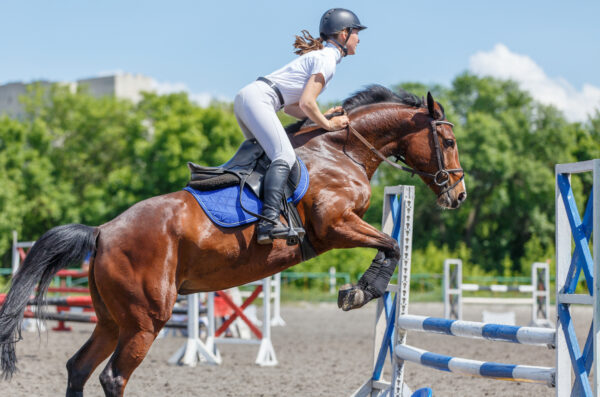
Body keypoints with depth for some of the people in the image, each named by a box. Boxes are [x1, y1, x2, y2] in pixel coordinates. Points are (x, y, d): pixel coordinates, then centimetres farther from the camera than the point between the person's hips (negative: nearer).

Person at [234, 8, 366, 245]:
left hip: (245, 99, 11)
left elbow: (291, 106, 23)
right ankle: (269, 222, -38)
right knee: (285, 156, -23)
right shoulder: (327, 59, -5)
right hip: (257, 99, -11)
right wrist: (328, 125, -2)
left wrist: (323, 116, 14)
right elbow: (306, 103, -15)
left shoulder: (319, 57, 25)